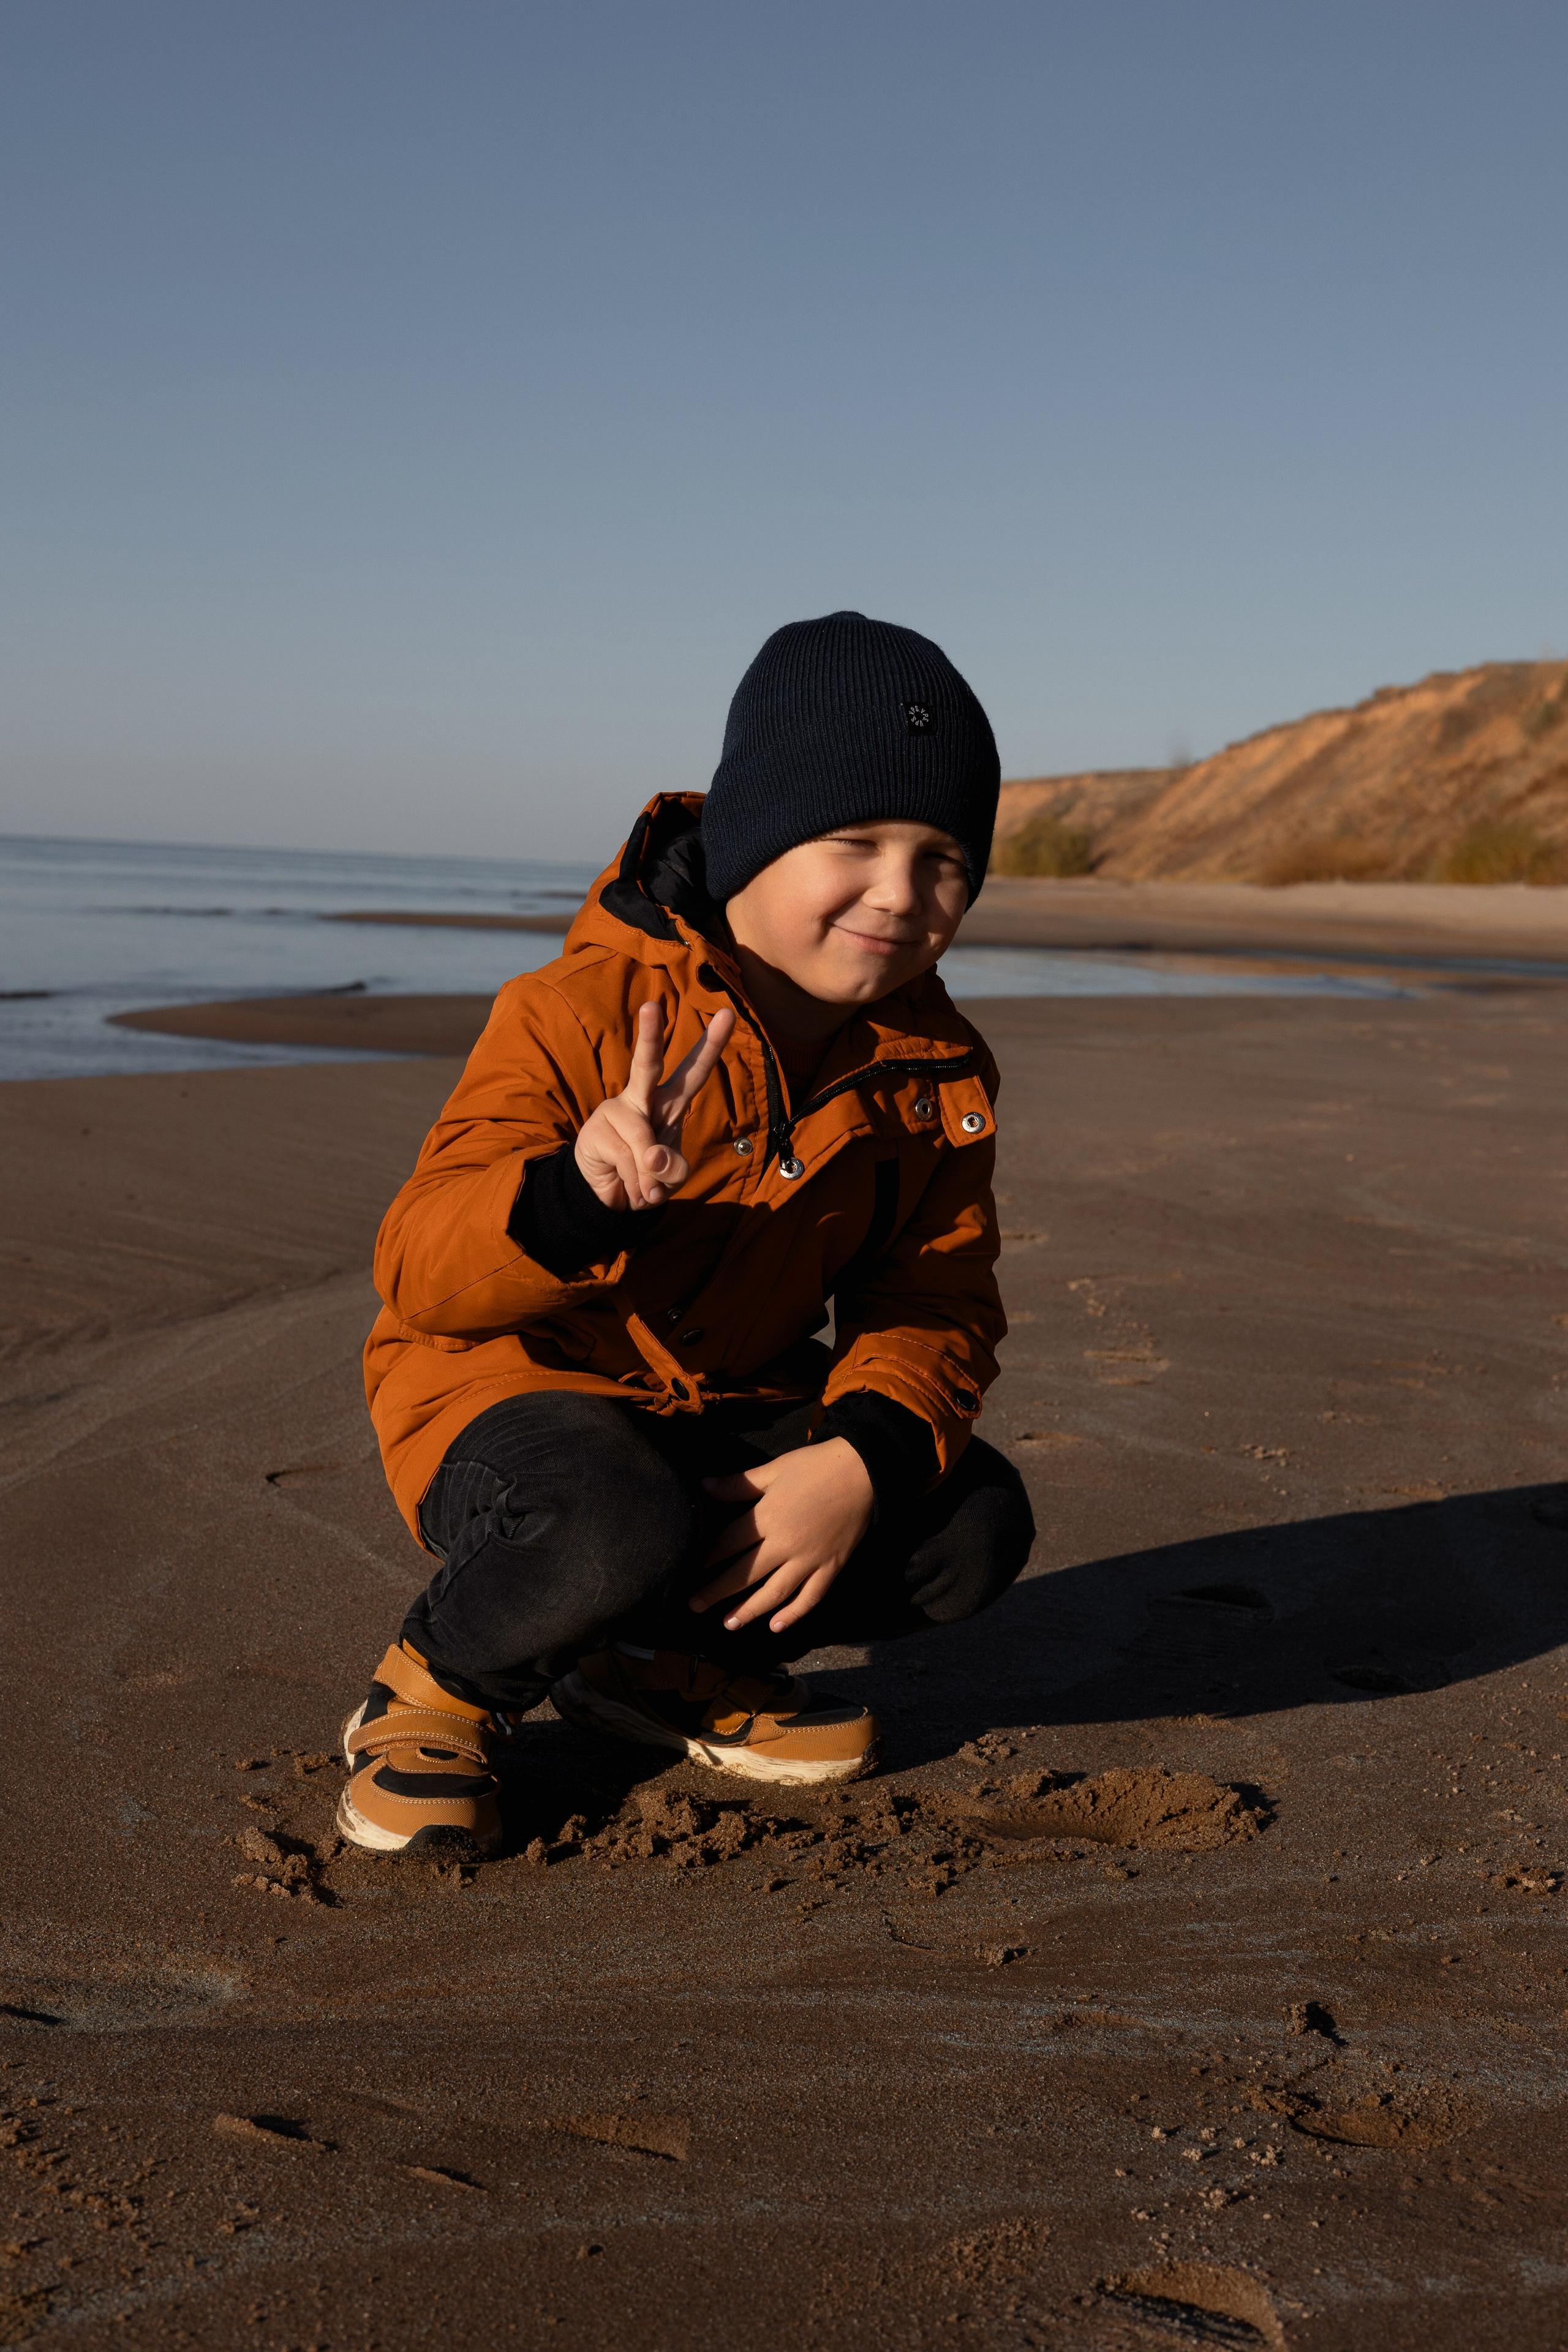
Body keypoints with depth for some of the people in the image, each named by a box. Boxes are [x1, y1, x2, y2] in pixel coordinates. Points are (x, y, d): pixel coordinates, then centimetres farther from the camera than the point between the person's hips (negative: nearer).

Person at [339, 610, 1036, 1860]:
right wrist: (579, 1193, -48)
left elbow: (938, 1303, -3)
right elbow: (417, 1277, -26)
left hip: (740, 1409, 6)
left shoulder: (938, 1070, -3)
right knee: (626, 1529, -38)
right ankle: (441, 1684, -3)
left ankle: (673, 1658, 10)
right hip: (508, 1388, -6)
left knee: (975, 1527, -14)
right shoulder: (580, 1014, -20)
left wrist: (860, 1458, -25)